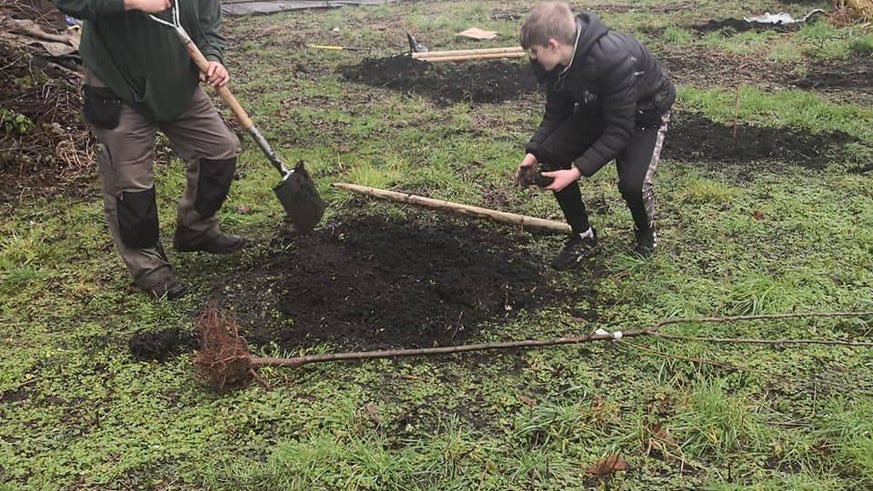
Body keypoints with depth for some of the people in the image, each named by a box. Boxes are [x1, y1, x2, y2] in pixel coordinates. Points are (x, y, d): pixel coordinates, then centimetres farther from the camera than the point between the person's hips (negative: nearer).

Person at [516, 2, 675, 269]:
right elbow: (556, 112, -5)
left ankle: (645, 232, 10)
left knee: (632, 183, -27)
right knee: (550, 156, -14)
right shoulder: (556, 60, -18)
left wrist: (577, 171, -40)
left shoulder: (614, 59, -40)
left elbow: (619, 131, -35)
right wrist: (534, 152, -19)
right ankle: (583, 237, 3)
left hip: (643, 113, -6)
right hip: (598, 108, 6)